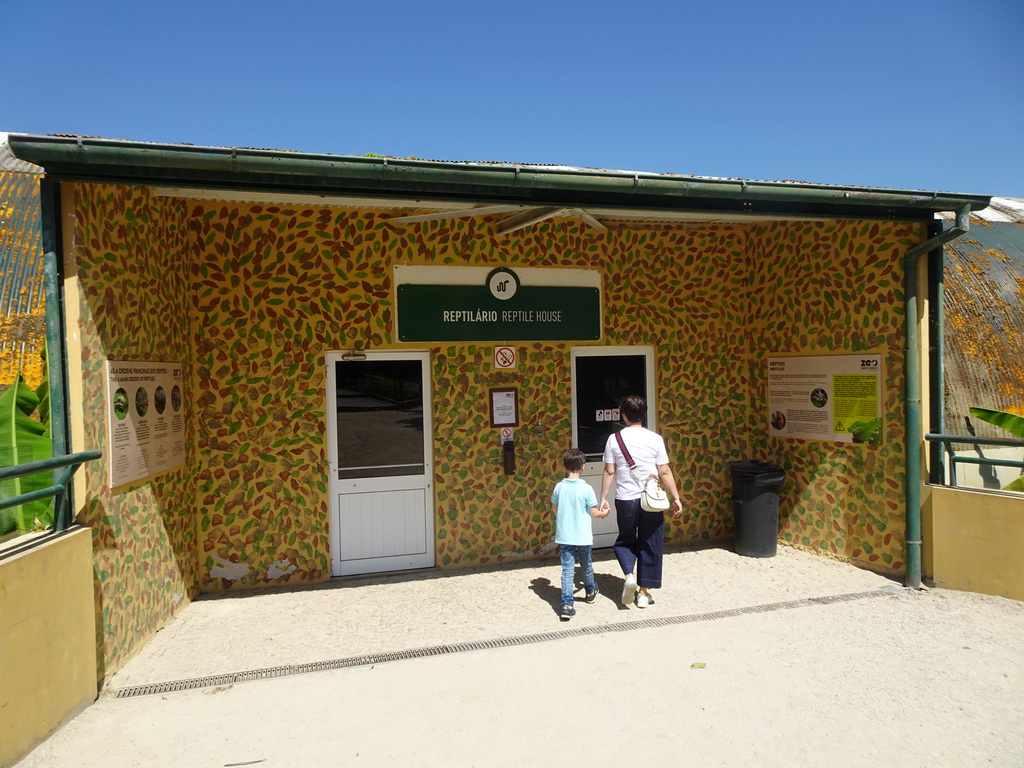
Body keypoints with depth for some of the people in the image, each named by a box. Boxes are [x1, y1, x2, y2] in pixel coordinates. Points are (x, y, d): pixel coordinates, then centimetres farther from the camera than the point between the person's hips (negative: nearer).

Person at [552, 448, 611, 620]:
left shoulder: (559, 487, -4)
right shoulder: (586, 488, -13)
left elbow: (554, 509, 8)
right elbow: (594, 512, -9)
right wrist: (604, 513, 12)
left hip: (564, 536, 1)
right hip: (583, 536, -1)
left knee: (567, 570, 2)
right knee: (586, 567, 20)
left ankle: (567, 605, -8)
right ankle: (590, 592, 43)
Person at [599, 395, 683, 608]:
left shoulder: (614, 439, -4)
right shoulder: (655, 439, -4)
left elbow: (609, 472, -3)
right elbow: (665, 472, -3)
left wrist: (603, 498, 5)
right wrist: (676, 498, 6)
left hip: (625, 500, 0)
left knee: (625, 541, 20)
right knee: (650, 545, 12)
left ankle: (629, 575, -3)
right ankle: (643, 592, 17)